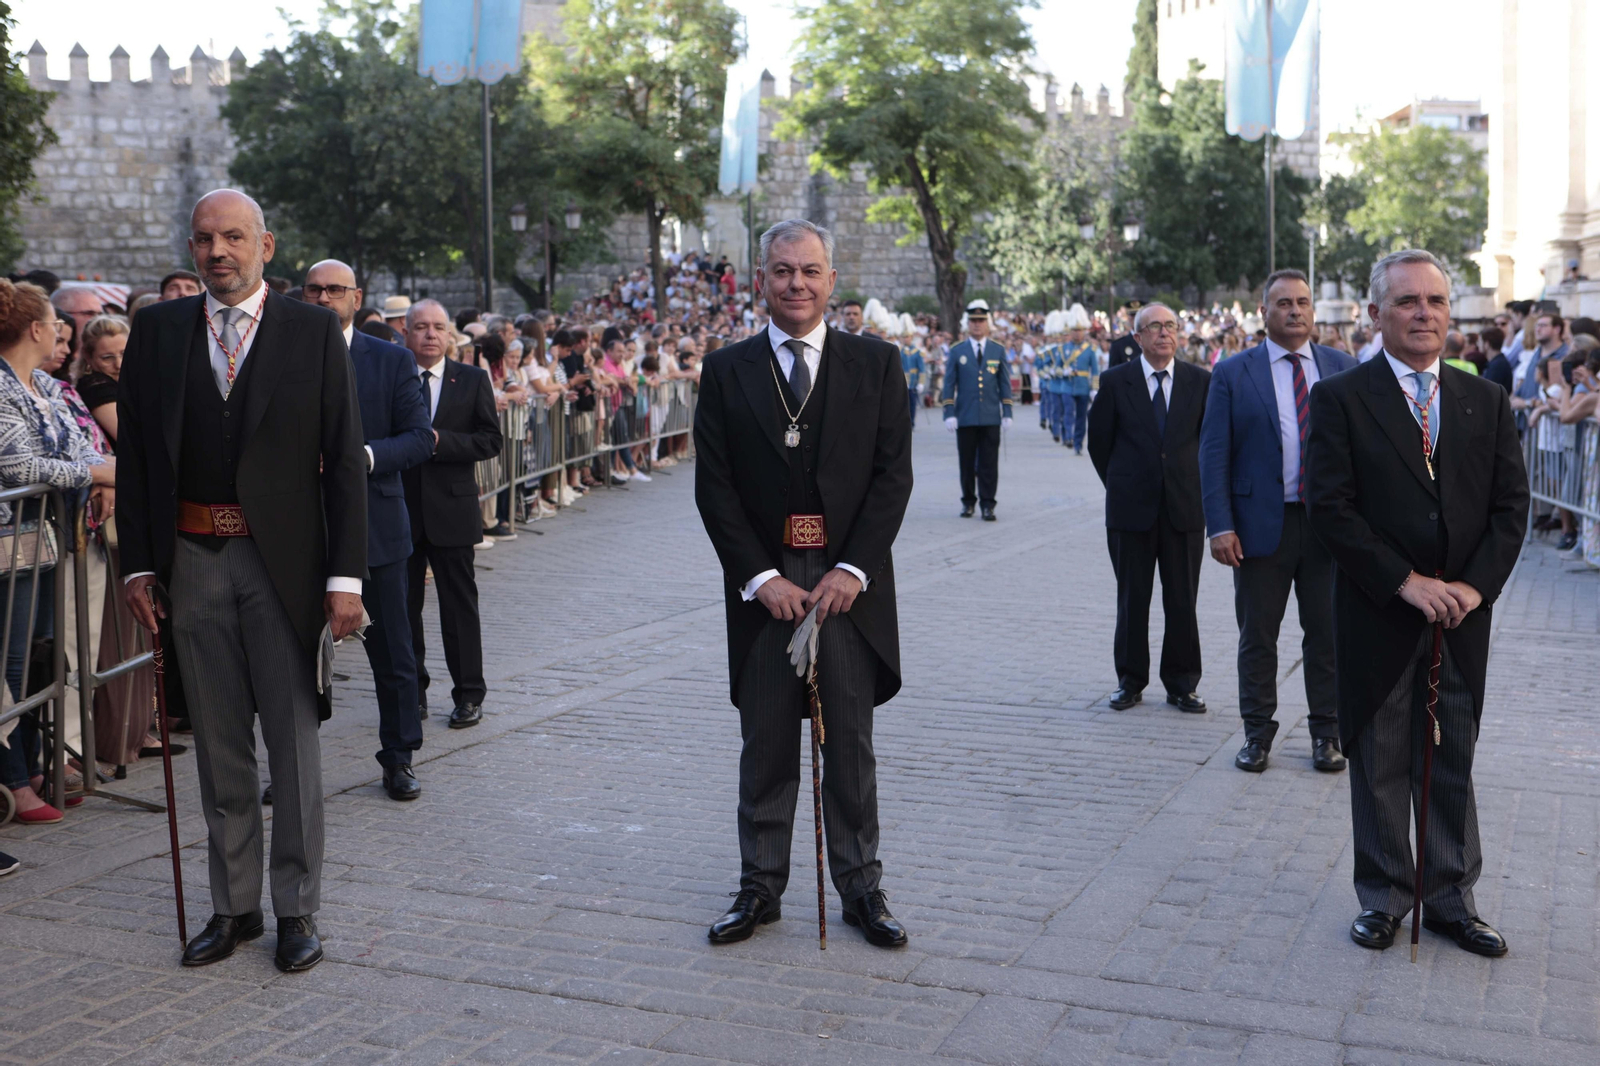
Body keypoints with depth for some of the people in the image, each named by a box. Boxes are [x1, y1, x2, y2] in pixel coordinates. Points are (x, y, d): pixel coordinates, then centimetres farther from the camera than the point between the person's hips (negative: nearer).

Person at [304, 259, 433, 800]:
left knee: (392, 653, 6)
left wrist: (364, 455, -19)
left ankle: (398, 759, 19)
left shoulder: (392, 361, 3)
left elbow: (420, 437, -3)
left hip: (376, 526, -1)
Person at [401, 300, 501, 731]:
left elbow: (490, 440, -4)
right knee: (401, 606, 8)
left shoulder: (473, 380, 3)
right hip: (400, 510, 1)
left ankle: (469, 696, 13)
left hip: (452, 510, -1)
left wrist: (439, 440, -15)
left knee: (459, 606, 4)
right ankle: (410, 693, 20)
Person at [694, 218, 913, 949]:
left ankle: (861, 890, 21)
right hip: (763, 587, 0)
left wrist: (852, 570, -11)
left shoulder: (875, 363, 3)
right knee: (766, 749, 9)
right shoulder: (726, 370, 3)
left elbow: (893, 474, -1)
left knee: (851, 749, 8)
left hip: (848, 586, 0)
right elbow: (714, 485, -1)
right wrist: (760, 578, -10)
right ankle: (760, 888, 21)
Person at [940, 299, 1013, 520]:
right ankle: (968, 501, 17)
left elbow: (1005, 384, 8)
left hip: (990, 418, 0)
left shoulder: (998, 351, 8)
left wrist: (1007, 413, 2)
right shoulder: (956, 351, 4)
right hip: (965, 417, 0)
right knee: (967, 463, 5)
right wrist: (949, 413, -5)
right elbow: (949, 384, 3)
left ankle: (987, 504, 4)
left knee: (989, 463, -1)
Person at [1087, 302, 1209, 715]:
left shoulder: (1200, 381, 3)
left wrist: (1193, 483, 7)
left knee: (1183, 600, 4)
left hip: (1184, 507, 1)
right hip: (1131, 508, -1)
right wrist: (1121, 486, 8)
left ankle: (1182, 684, 15)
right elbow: (1099, 440, 7)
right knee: (1132, 599, 6)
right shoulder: (1115, 381, 0)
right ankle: (1130, 680, 18)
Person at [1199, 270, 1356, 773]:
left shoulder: (1343, 369, 6)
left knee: (1327, 634, 9)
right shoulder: (1233, 374, 0)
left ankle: (1326, 732, 22)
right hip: (1261, 523, -1)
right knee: (1257, 635, 8)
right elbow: (1214, 454, -3)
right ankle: (1257, 732, 21)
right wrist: (1220, 526, -12)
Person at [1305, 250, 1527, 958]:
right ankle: (1384, 896, 23)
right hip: (1377, 619, -3)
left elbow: (1511, 504, 4)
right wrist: (1406, 581, -17)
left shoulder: (1487, 401, 7)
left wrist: (1475, 586, -10)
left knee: (1452, 763, 11)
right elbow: (1329, 506, -12)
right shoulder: (1340, 399, -5)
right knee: (1379, 764, 8)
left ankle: (1450, 898, 24)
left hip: (1462, 615, 3)